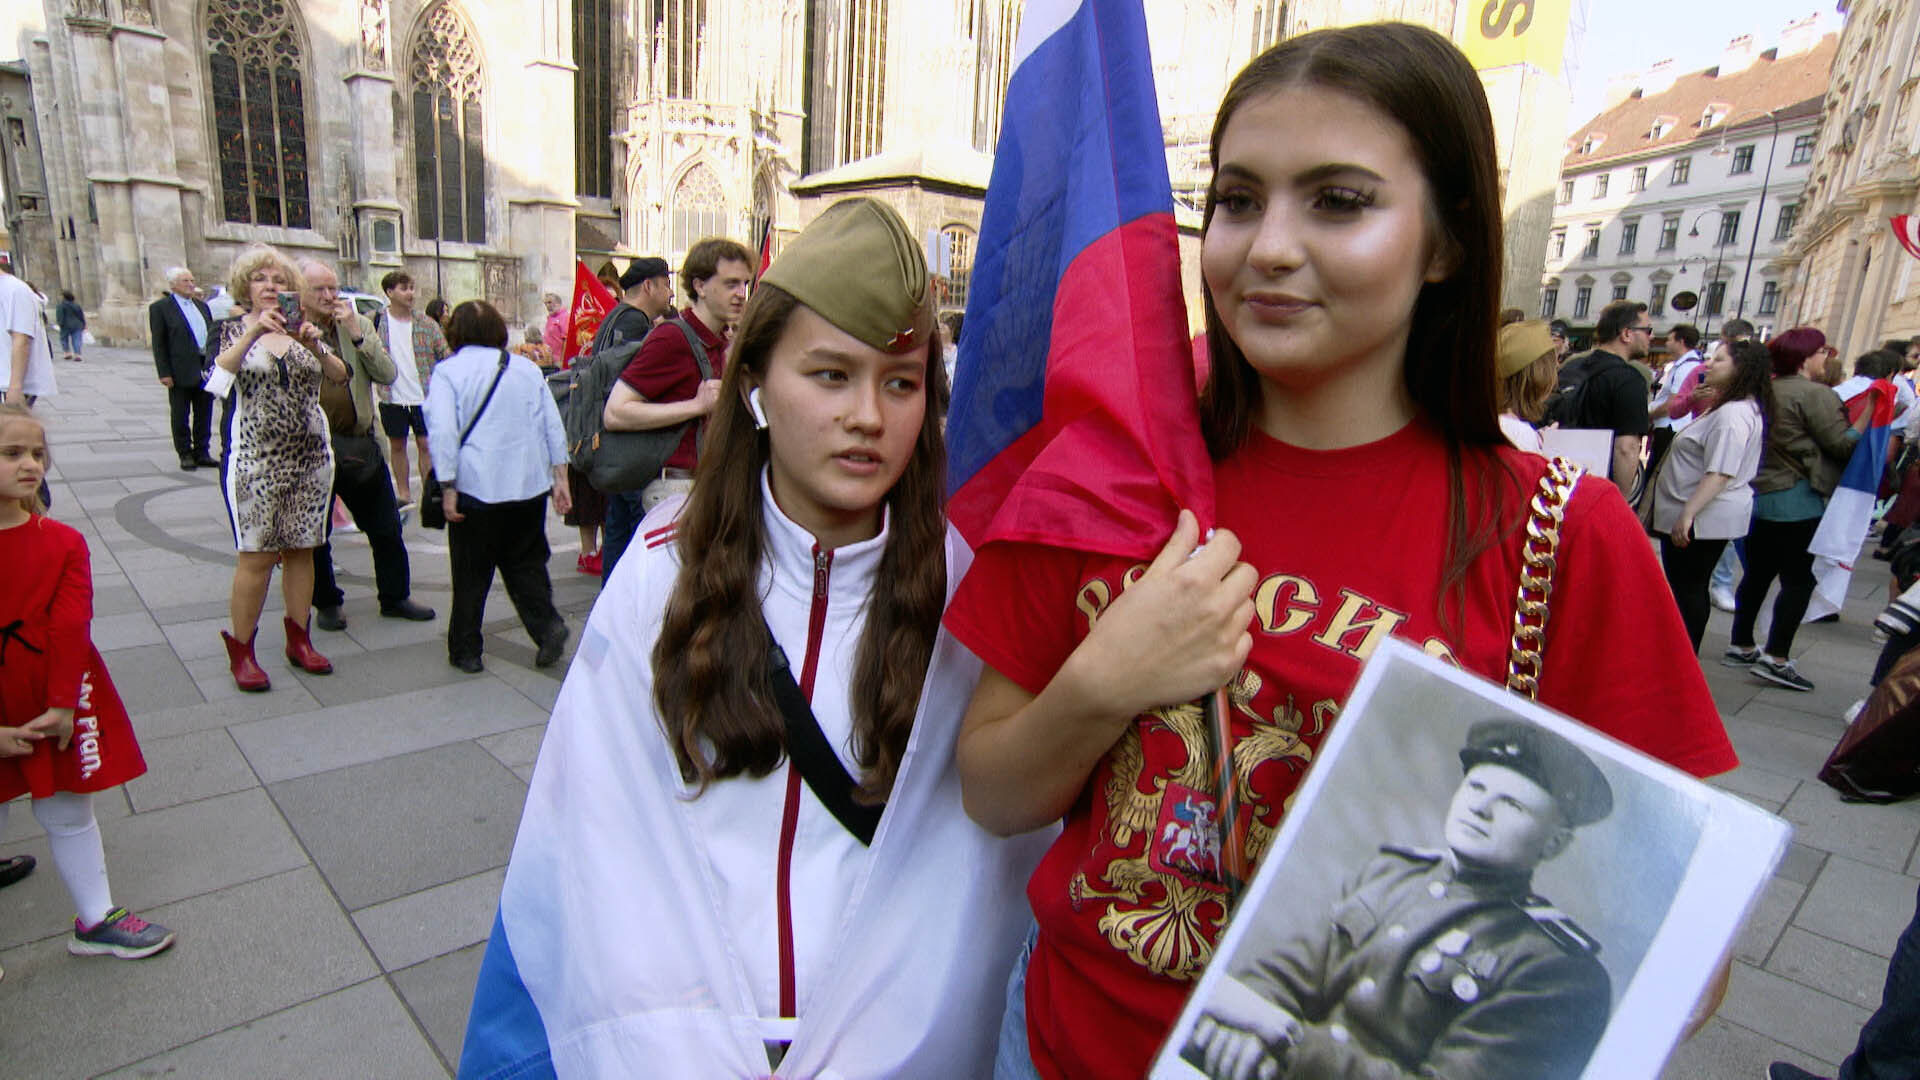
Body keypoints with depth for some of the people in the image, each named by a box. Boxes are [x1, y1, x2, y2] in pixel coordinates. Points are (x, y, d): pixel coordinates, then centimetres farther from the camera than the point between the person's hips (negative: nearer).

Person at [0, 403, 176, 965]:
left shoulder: (62, 543, -5)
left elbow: (69, 629, -9)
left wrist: (61, 707, -15)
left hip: (53, 706, 2)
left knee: (68, 811, 16)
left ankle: (96, 919, 30)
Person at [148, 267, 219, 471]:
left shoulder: (201, 305, 15)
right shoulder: (160, 307, -2)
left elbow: (212, 335, 17)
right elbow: (158, 343, -6)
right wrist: (164, 373, -13)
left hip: (206, 369, 5)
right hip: (181, 372, -5)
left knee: (204, 415, 10)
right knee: (180, 417, 5)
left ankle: (202, 453, 19)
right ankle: (185, 455, 12)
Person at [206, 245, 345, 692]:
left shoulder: (304, 330, 11)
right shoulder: (232, 330, 5)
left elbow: (340, 376, -3)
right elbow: (216, 377, -14)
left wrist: (315, 347, -21)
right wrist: (253, 333, -24)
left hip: (310, 459, 3)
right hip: (255, 461, -3)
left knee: (300, 550, 8)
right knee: (257, 555, -5)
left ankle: (299, 640, 19)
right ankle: (240, 651, 7)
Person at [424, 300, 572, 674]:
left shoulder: (448, 371, -2)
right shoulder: (527, 368, 10)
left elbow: (442, 432, -12)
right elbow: (553, 426, 7)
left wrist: (448, 488, -9)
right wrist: (560, 477, 9)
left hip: (476, 488, -3)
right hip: (530, 485, 3)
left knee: (471, 573, 8)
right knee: (525, 562, 14)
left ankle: (465, 651, 16)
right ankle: (548, 625, -5)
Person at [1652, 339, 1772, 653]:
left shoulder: (1733, 415, -19)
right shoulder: (1738, 408, 16)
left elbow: (1720, 474, -26)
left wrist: (1687, 514, -27)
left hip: (1703, 518, -11)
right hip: (1707, 515, 11)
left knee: (1686, 589, -4)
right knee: (1691, 588, 16)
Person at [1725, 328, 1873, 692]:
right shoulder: (1815, 395, -13)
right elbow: (1843, 445, -14)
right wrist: (1869, 410, -10)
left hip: (1760, 495, 8)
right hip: (1798, 501, -8)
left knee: (1757, 574, 14)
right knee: (1798, 579, -3)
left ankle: (1740, 647, 19)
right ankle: (1776, 658, -5)